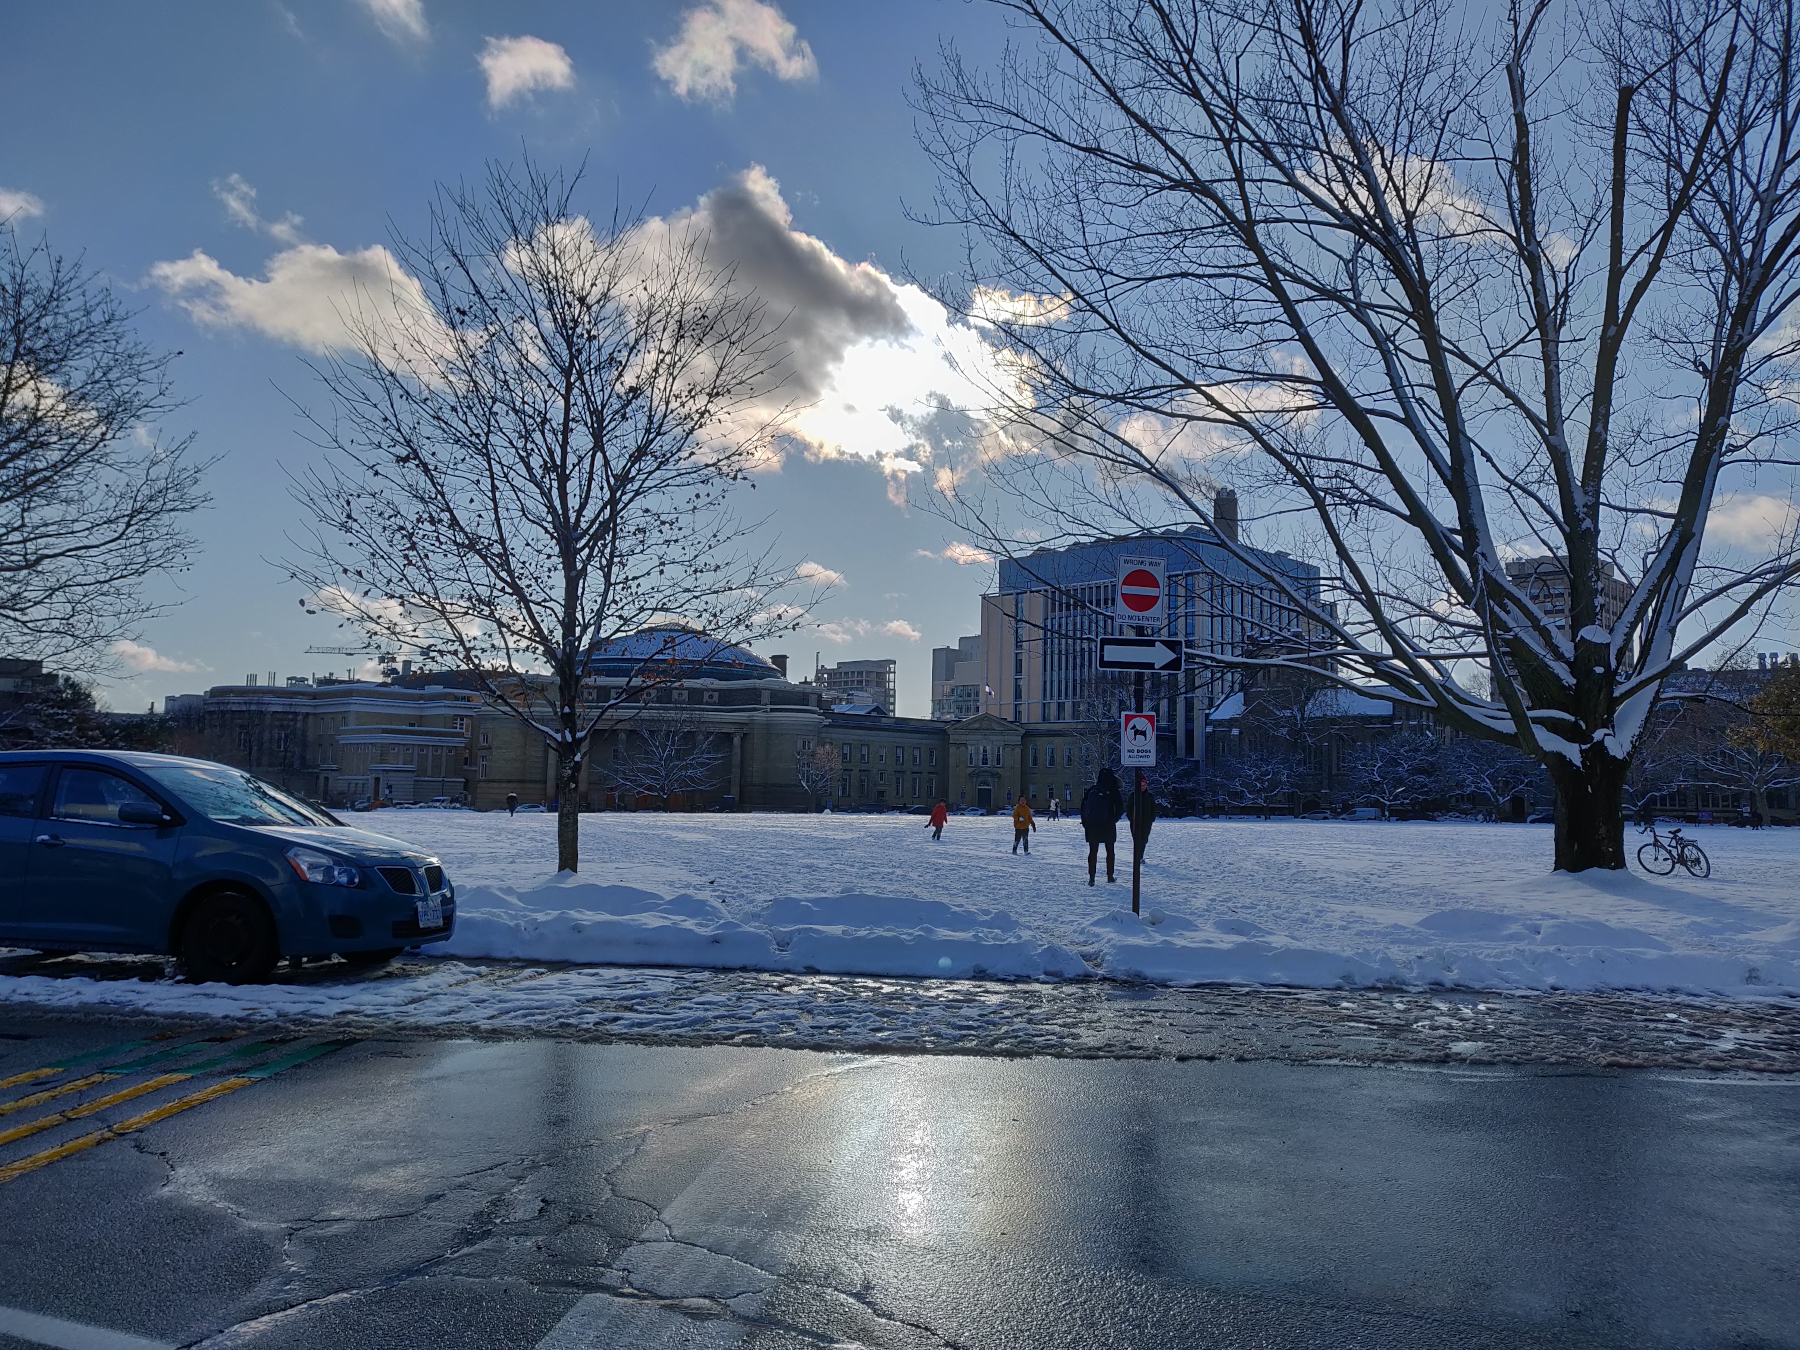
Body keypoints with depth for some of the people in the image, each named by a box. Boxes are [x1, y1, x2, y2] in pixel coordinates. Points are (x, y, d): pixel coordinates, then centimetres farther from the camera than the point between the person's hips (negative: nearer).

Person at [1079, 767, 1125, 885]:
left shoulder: (1091, 790, 6)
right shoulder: (1112, 790, -3)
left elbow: (1083, 807, 6)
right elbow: (1120, 808, -6)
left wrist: (1085, 822, 11)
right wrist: (1113, 820, 6)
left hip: (1091, 826, 2)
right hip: (1107, 826, -2)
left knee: (1093, 851, 5)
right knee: (1110, 851, 13)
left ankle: (1091, 877, -3)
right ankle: (1110, 876, 16)